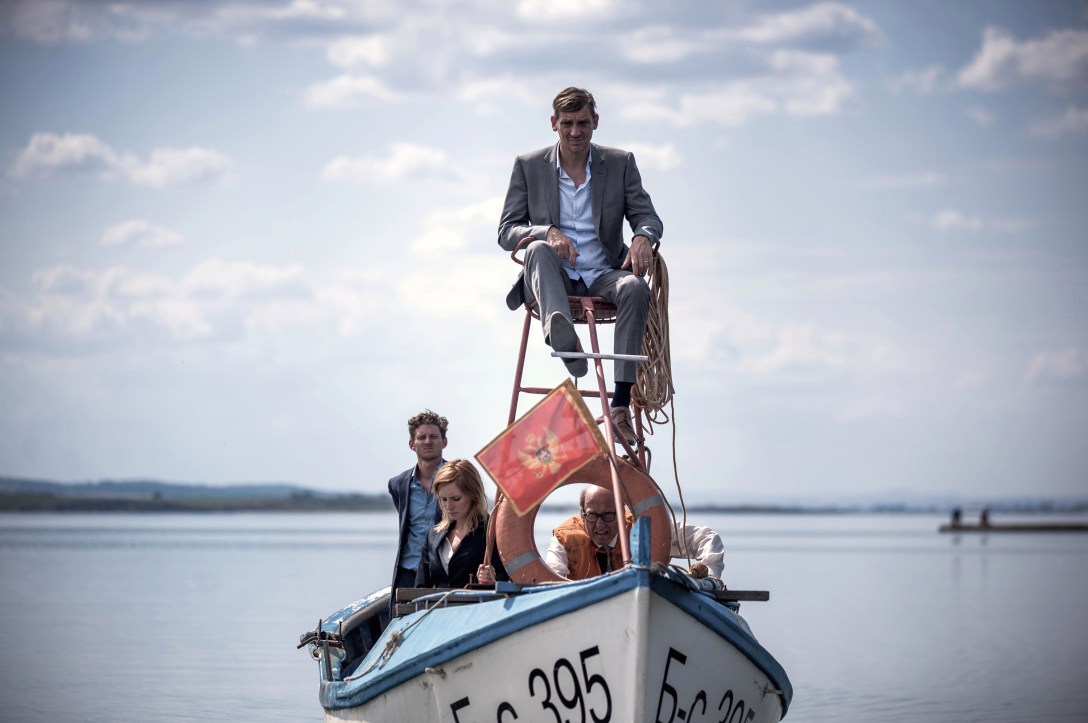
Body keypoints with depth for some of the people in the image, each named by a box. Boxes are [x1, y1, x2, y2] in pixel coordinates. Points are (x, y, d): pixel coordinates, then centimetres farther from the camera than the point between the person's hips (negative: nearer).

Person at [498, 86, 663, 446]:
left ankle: (621, 404, -37)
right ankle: (561, 333, -65)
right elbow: (506, 231, 4)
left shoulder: (620, 163, 10)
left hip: (602, 276, 1)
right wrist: (548, 232, -18)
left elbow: (648, 217, 7)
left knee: (635, 287, -33)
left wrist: (643, 237, -19)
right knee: (538, 249, -34)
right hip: (554, 280, -1)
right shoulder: (528, 166, 8)